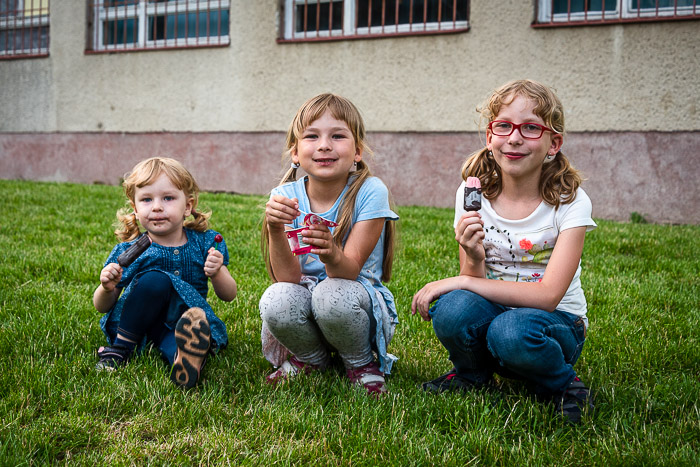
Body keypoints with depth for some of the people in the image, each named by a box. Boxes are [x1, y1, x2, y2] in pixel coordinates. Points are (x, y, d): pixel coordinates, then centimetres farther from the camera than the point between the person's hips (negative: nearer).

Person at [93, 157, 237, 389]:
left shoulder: (204, 243, 1)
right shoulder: (129, 251, -4)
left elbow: (229, 295, 2)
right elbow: (102, 306, 1)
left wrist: (217, 274, -20)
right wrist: (107, 289, -22)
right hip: (137, 325, -1)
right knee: (155, 279, -30)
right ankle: (120, 349, -23)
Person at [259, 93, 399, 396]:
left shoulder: (369, 192, -15)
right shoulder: (286, 197, -8)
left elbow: (349, 272, -22)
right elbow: (288, 277, -16)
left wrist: (332, 255, -45)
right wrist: (276, 231, -34)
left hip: (362, 303, -2)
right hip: (306, 301, 3)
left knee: (332, 293, -35)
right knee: (276, 300, -30)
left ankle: (361, 362, -2)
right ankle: (312, 359, 4)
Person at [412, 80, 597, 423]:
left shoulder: (570, 202, -13)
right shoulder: (472, 195, -5)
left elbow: (548, 295, -23)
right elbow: (473, 281, -4)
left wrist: (461, 281, -24)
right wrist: (474, 261, -28)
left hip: (557, 321, -3)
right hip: (493, 310, 3)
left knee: (511, 331, -36)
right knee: (454, 309, -30)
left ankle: (563, 385, -3)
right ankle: (471, 374, 3)